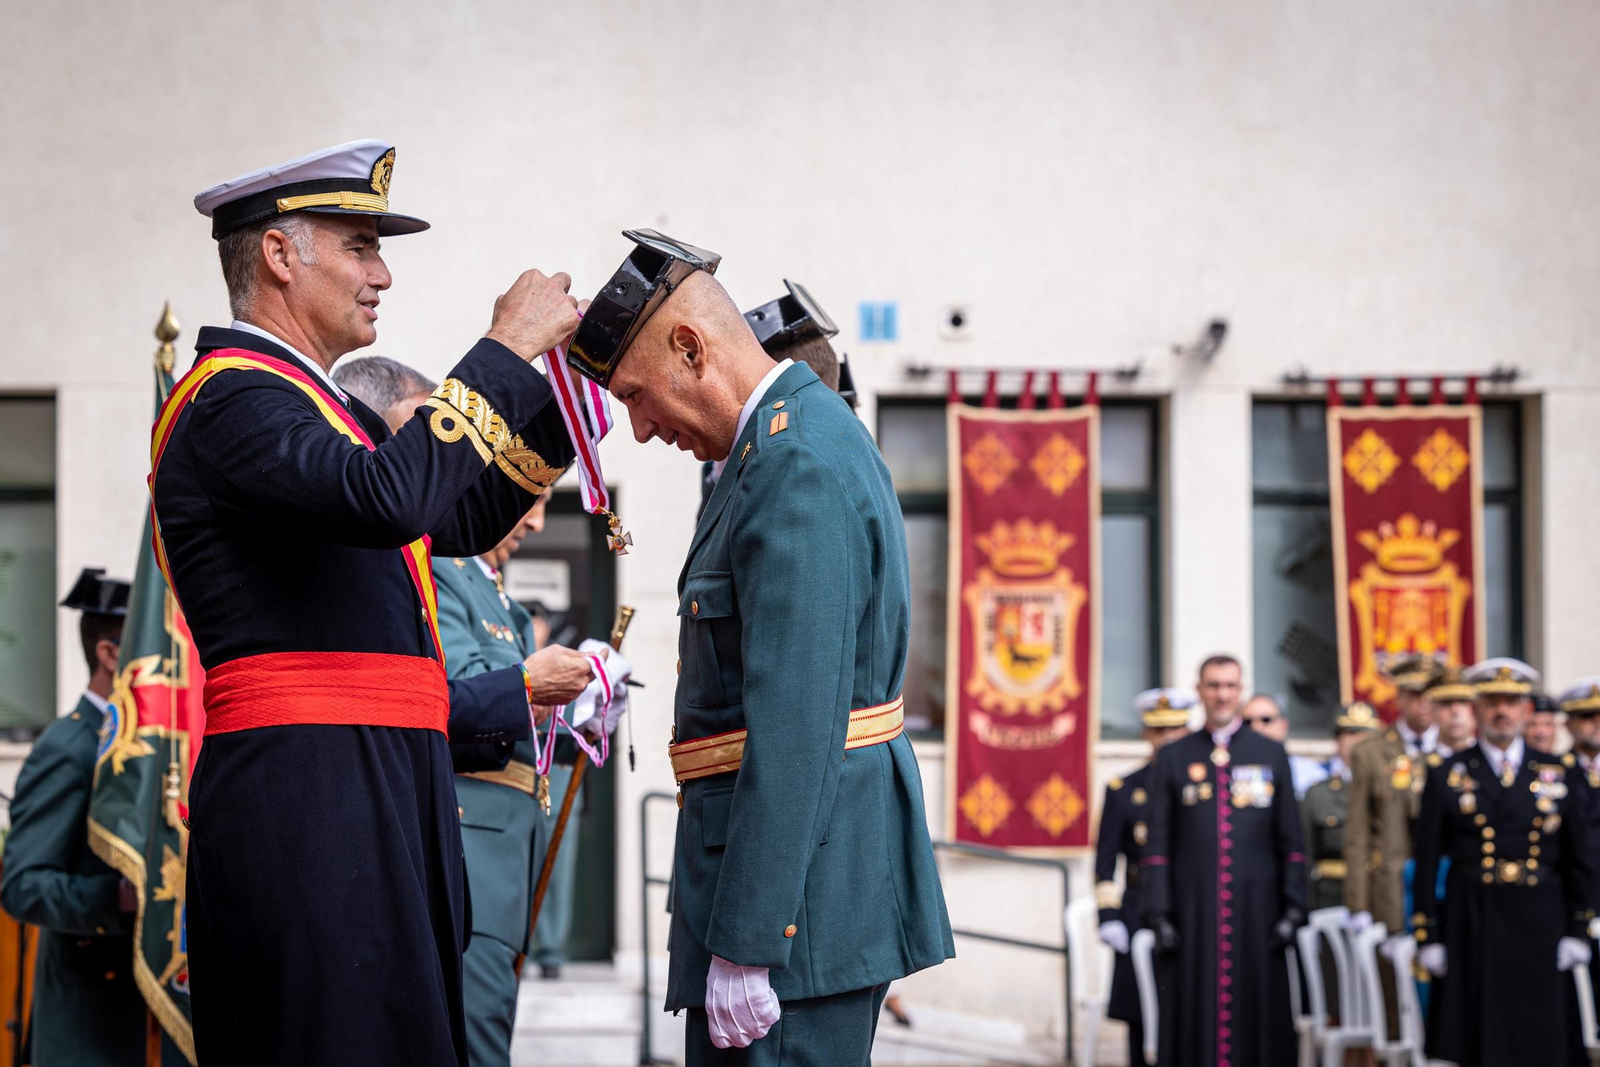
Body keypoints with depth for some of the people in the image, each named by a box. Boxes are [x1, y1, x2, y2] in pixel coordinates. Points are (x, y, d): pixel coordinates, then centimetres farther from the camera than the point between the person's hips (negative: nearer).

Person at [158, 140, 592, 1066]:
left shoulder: (310, 400, 24)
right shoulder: (232, 397, -9)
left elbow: (463, 521, 28)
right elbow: (386, 497, -26)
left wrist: (564, 377, 18)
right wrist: (506, 349, -17)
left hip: (378, 796, 10)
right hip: (306, 791, -10)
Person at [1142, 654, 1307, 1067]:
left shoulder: (1271, 754, 9)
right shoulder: (1173, 758, 8)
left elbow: (1291, 841, 7)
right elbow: (1158, 844, 4)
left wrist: (1292, 909, -1)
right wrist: (1160, 916, -4)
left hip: (1256, 909, 0)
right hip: (1195, 912, 0)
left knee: (1259, 1015, 0)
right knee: (1196, 1018, -2)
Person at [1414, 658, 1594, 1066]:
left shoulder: (1556, 774, 9)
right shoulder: (1448, 776, 4)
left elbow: (1578, 860, 11)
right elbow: (1427, 863, 3)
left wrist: (1577, 931, 5)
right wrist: (1429, 937, -2)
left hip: (1537, 926, 1)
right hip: (1470, 925, -1)